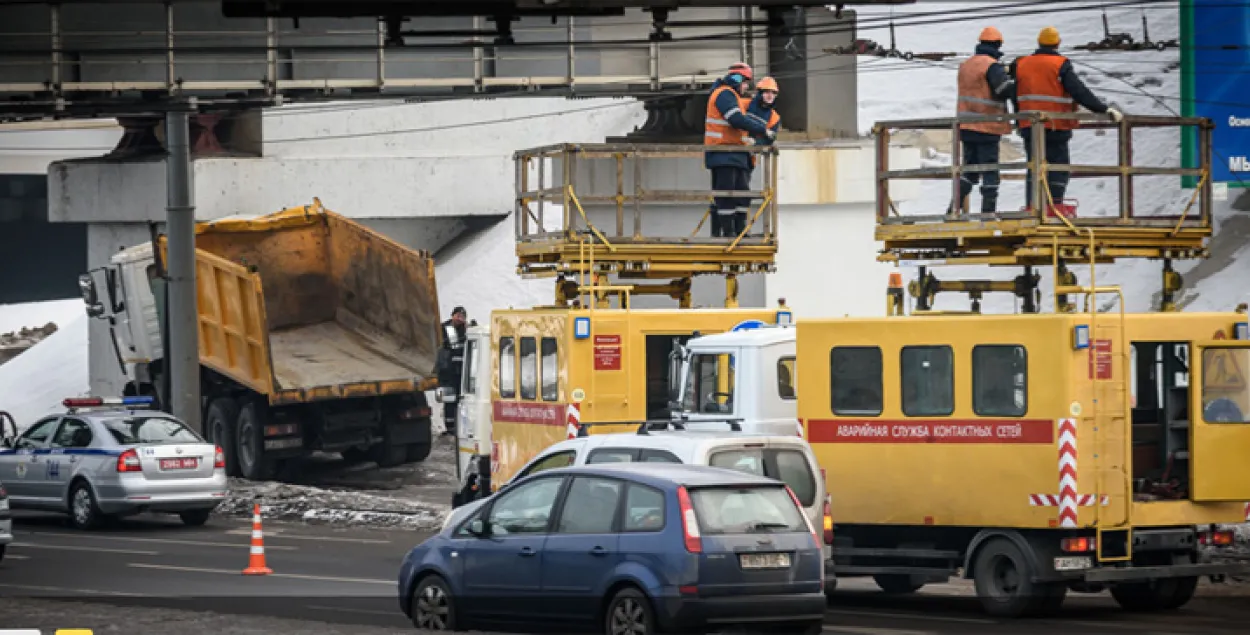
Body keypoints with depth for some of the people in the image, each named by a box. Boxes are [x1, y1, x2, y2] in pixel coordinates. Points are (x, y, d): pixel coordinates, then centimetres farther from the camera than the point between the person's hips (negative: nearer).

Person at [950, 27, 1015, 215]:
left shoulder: (965, 66, 12)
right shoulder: (992, 66, -13)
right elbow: (1007, 89, -22)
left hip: (966, 126, 7)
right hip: (987, 128, -7)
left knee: (969, 169, 15)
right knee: (990, 170, -1)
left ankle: (955, 206, 6)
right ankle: (988, 211, -3)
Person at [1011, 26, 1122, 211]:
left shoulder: (1021, 65, 8)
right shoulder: (1060, 66, -8)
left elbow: (1016, 97, 15)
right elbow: (1080, 92, -16)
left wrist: (1019, 121, 26)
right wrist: (1104, 109, -15)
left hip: (1029, 127, 5)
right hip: (1056, 127, -5)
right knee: (1059, 169, 1)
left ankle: (1031, 207, 5)